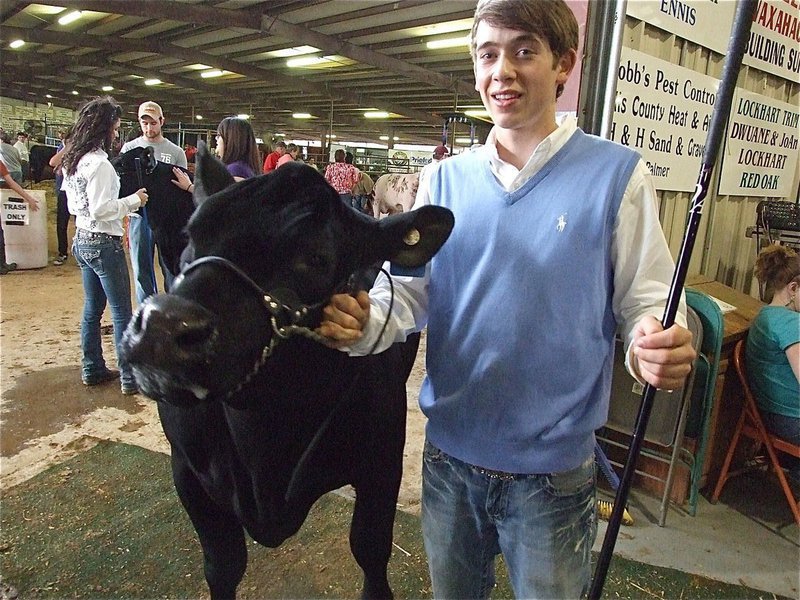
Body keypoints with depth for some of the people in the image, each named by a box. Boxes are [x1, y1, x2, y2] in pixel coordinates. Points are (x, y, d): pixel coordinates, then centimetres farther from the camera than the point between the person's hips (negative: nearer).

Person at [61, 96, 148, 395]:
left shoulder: (72, 160, 9)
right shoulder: (99, 163, -19)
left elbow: (74, 204, 15)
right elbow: (100, 208, -22)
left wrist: (120, 212, 14)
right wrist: (133, 200, -11)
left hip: (81, 240, 9)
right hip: (104, 244, -9)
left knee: (92, 308, 16)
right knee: (121, 312, -2)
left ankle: (92, 369, 26)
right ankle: (130, 377, 4)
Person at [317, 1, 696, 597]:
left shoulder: (616, 173, -9)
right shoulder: (447, 178, 0)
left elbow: (649, 299, -5)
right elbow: (411, 288, -2)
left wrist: (658, 345, -27)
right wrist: (364, 322, -22)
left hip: (553, 467, -2)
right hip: (448, 451, 3)